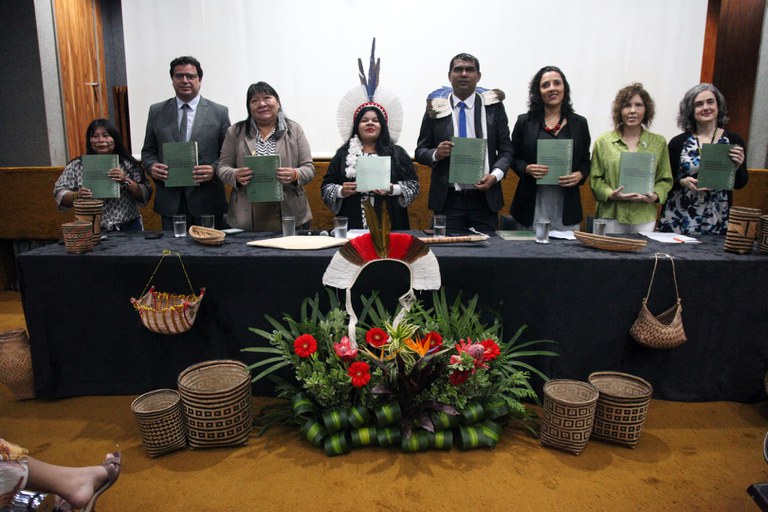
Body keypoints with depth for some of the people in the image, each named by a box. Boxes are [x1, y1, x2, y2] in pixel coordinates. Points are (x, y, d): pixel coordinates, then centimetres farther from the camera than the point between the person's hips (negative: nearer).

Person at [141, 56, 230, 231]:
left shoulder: (219, 112, 2)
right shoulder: (156, 111, 9)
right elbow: (148, 151, 14)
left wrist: (214, 170, -15)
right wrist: (152, 166, -6)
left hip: (207, 201, -1)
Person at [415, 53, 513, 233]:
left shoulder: (493, 106, 6)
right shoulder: (436, 108, 5)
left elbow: (506, 149, 7)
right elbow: (420, 150, 8)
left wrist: (495, 175, -12)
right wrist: (436, 154, -14)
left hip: (484, 198, 1)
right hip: (448, 199, -1)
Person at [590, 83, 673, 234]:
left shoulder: (659, 142, 9)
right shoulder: (603, 141, 4)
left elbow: (665, 179, 11)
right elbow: (595, 179, 3)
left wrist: (656, 196, -8)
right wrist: (610, 194, -13)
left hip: (645, 217, 2)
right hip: (611, 215, -1)